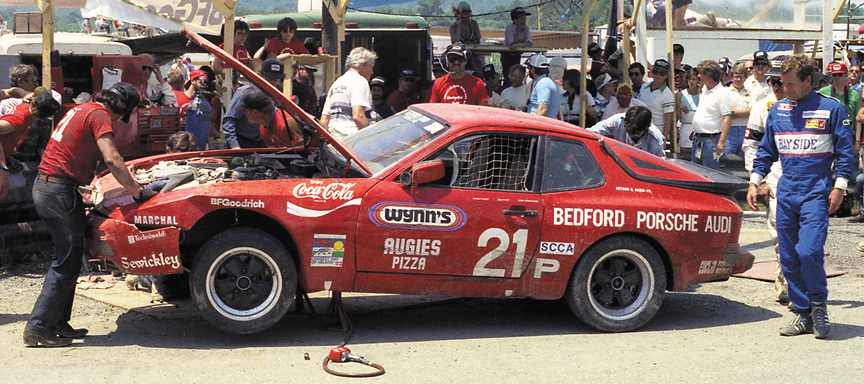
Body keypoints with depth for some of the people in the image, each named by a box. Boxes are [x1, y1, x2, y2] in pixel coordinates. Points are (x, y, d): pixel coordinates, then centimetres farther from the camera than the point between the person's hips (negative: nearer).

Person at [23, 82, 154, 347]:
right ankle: (38, 328, -2)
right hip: (61, 193, -10)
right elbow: (112, 160, -23)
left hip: (42, 186, 10)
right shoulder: (100, 116, -12)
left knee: (67, 258, 17)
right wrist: (137, 192, -16)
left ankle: (57, 322, 20)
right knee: (67, 263, -3)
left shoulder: (83, 110, 17)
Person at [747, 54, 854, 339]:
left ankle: (818, 304, 6)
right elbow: (766, 150, 19)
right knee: (789, 257, 4)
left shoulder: (831, 109, -1)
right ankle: (803, 314, 14)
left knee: (809, 251, -17)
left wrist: (839, 187, -7)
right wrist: (755, 181, 11)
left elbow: (845, 151, 1)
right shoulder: (777, 110, 12)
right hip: (786, 193, 5)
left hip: (816, 193, -5)